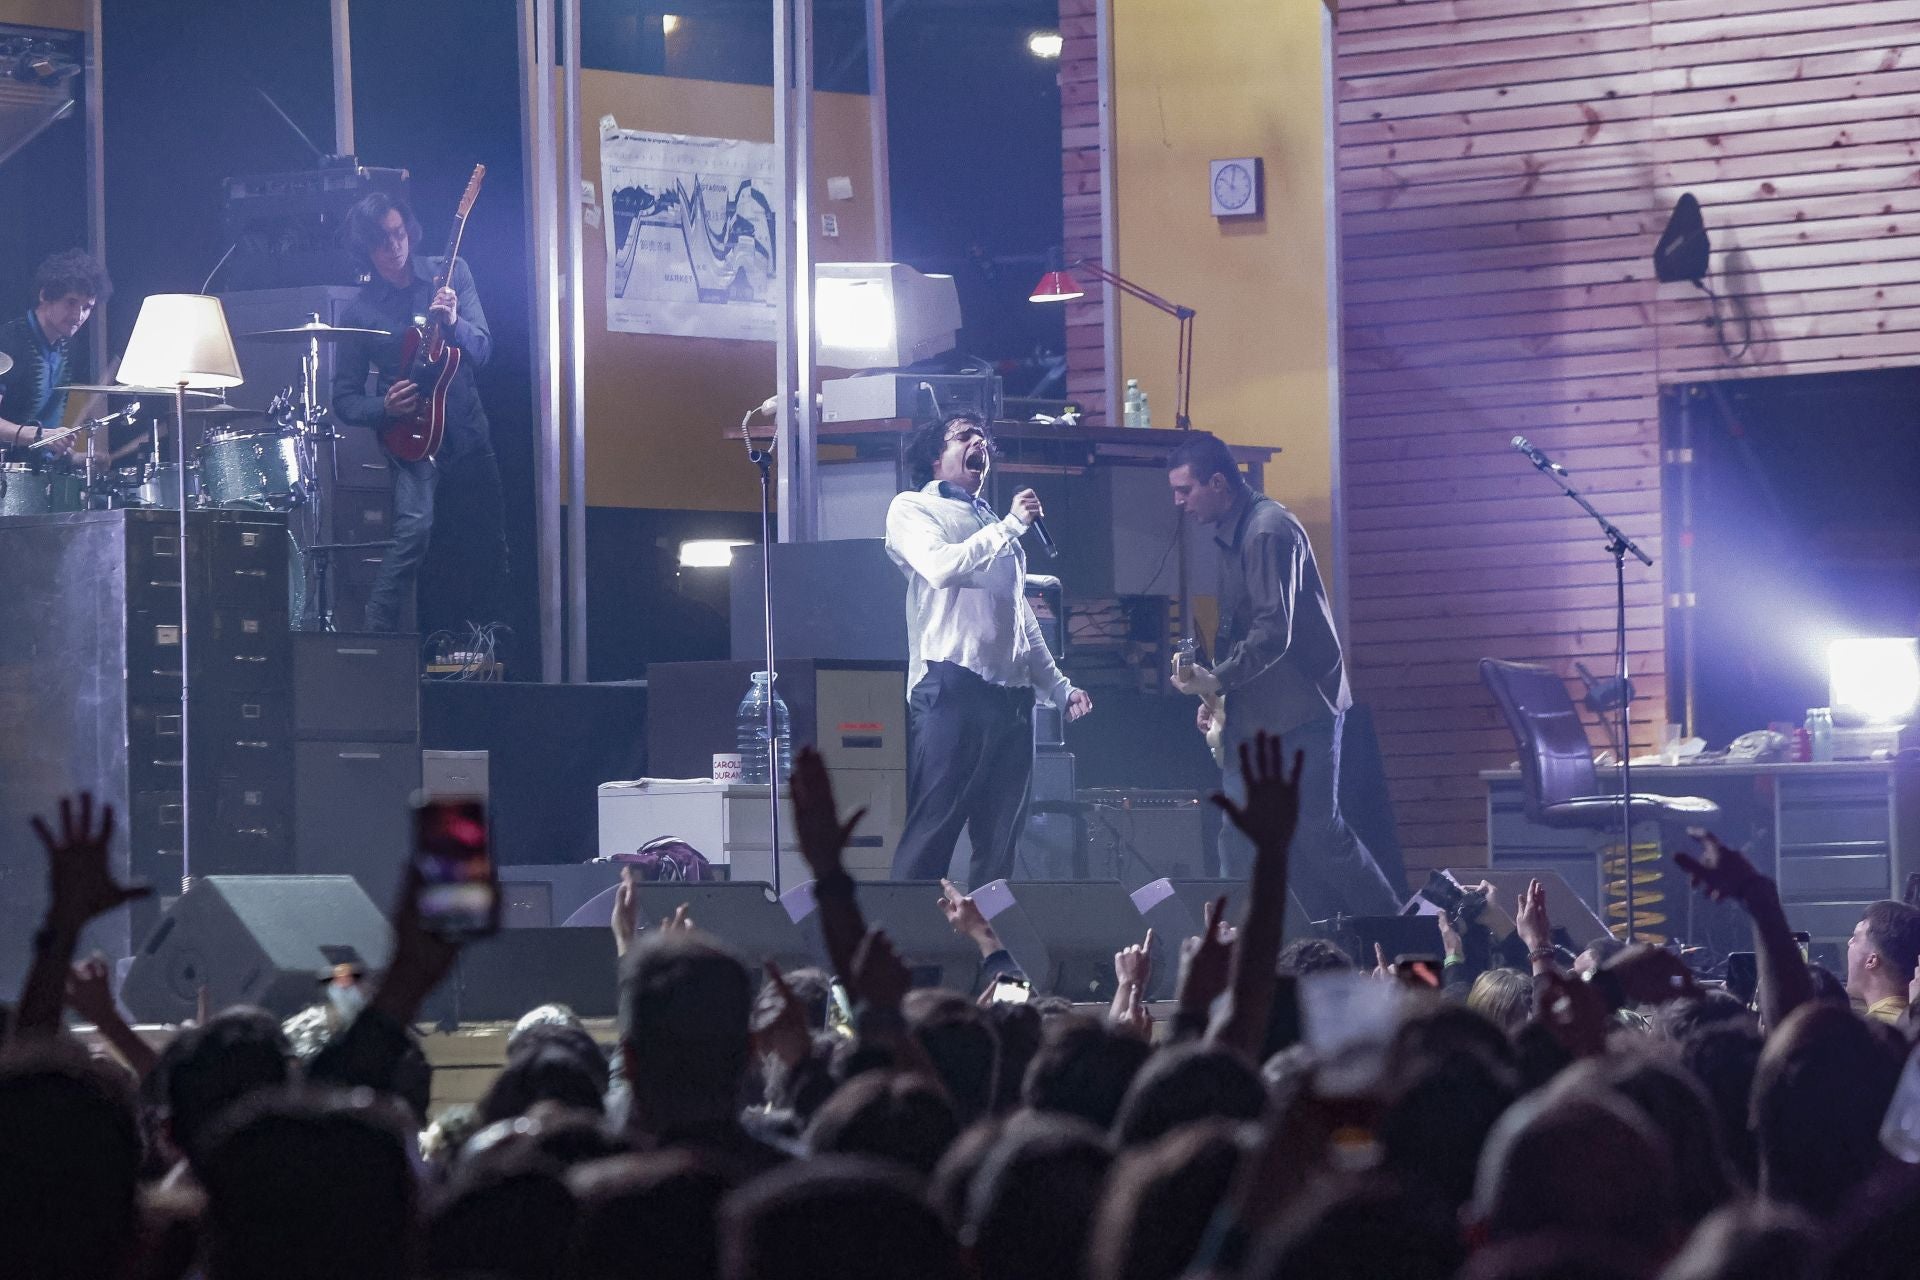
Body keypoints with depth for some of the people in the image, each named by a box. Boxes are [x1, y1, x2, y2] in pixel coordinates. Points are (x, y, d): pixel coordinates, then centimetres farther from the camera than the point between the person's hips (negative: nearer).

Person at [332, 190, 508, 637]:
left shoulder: (450, 274, 3)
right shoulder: (360, 312, -3)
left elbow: (481, 350, -5)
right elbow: (345, 399, 0)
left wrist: (453, 323, -25)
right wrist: (384, 407, -20)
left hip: (469, 430, 3)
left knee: (486, 550, 6)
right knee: (414, 527, -27)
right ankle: (373, 639, -25)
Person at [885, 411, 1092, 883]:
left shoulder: (994, 524, 28)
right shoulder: (913, 508, 8)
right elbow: (940, 567, -13)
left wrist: (1058, 686, 19)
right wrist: (1010, 526, -11)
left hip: (1011, 694, 7)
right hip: (951, 685, -7)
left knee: (998, 841, 3)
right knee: (932, 830, -13)